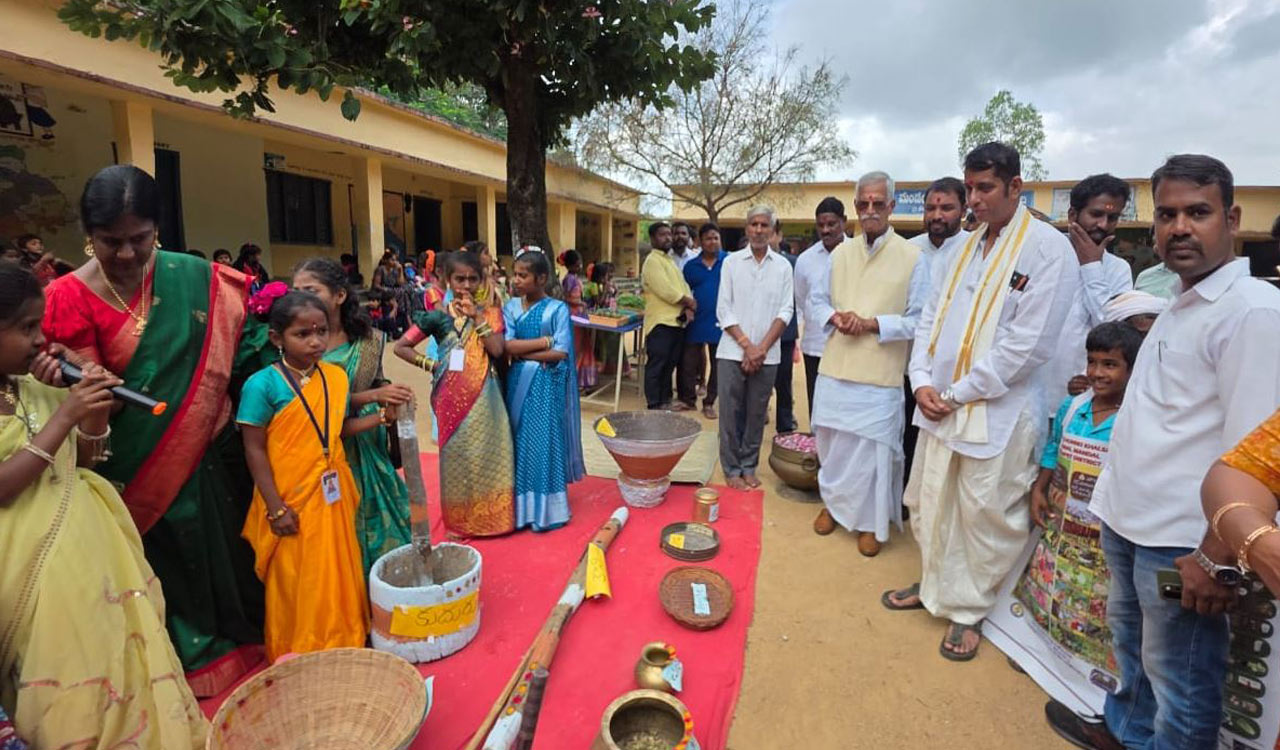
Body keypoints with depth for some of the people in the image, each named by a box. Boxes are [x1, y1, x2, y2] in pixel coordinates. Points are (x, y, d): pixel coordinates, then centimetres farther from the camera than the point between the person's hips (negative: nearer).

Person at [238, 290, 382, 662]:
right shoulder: (262, 384, -14)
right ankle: (297, 657, 31)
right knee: (296, 583, 10)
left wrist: (383, 415, -2)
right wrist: (276, 507, -15)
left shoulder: (336, 376, 2)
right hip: (292, 502, -5)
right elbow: (255, 450, -12)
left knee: (340, 573, 17)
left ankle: (345, 642, 37)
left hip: (333, 496, 5)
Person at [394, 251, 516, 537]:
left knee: (487, 451, 7)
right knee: (457, 454, 9)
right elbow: (400, 347, 1)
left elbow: (497, 350, -13)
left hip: (484, 395, 0)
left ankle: (490, 515, 24)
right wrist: (432, 365, -4)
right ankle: (460, 520, 24)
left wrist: (477, 317, -15)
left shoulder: (490, 313, 1)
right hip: (453, 396, 0)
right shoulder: (438, 316, -1)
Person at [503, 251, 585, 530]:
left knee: (545, 442, 1)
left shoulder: (557, 309, -6)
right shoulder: (510, 307, 4)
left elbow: (561, 353, -13)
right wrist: (544, 341, -13)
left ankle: (546, 507, 14)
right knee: (521, 442, 7)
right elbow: (506, 346, -7)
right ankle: (522, 505, 19)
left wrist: (523, 352, -10)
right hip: (519, 383, 3)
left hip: (547, 385, -3)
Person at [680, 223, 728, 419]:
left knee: (717, 365, 9)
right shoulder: (691, 266, 5)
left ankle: (709, 403, 23)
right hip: (696, 322, 2)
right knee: (689, 363, 7)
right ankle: (688, 398, 25)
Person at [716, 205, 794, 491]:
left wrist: (762, 348, -10)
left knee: (757, 413, 9)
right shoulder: (731, 262, 4)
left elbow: (785, 311, 1)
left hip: (767, 355, 1)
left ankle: (749, 466, 23)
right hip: (732, 351, -1)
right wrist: (746, 345, -9)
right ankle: (731, 469, 15)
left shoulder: (783, 266, 6)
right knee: (731, 413, 2)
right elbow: (723, 310, -1)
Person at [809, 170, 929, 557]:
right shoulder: (841, 253, 9)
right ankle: (833, 503, 36)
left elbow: (919, 320, -6)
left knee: (873, 451, 4)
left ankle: (872, 522, 24)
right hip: (834, 369, 4)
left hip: (879, 376, -4)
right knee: (831, 444, 14)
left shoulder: (913, 258, -5)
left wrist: (871, 323, -18)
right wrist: (835, 316, -6)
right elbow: (817, 300, 15)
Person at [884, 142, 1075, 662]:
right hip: (939, 403, 6)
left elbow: (1028, 343, -16)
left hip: (998, 411, -6)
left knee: (984, 517, 6)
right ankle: (934, 585, 36)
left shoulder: (1047, 248, -9)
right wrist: (922, 381, -3)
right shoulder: (966, 246, 12)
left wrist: (957, 394, -13)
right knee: (930, 504, 16)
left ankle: (968, 610, 25)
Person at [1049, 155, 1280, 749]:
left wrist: (1219, 557, -21)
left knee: (1178, 678, 8)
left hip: (1183, 539, -8)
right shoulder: (1178, 304, 11)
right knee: (1131, 641, 26)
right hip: (1127, 517, 9)